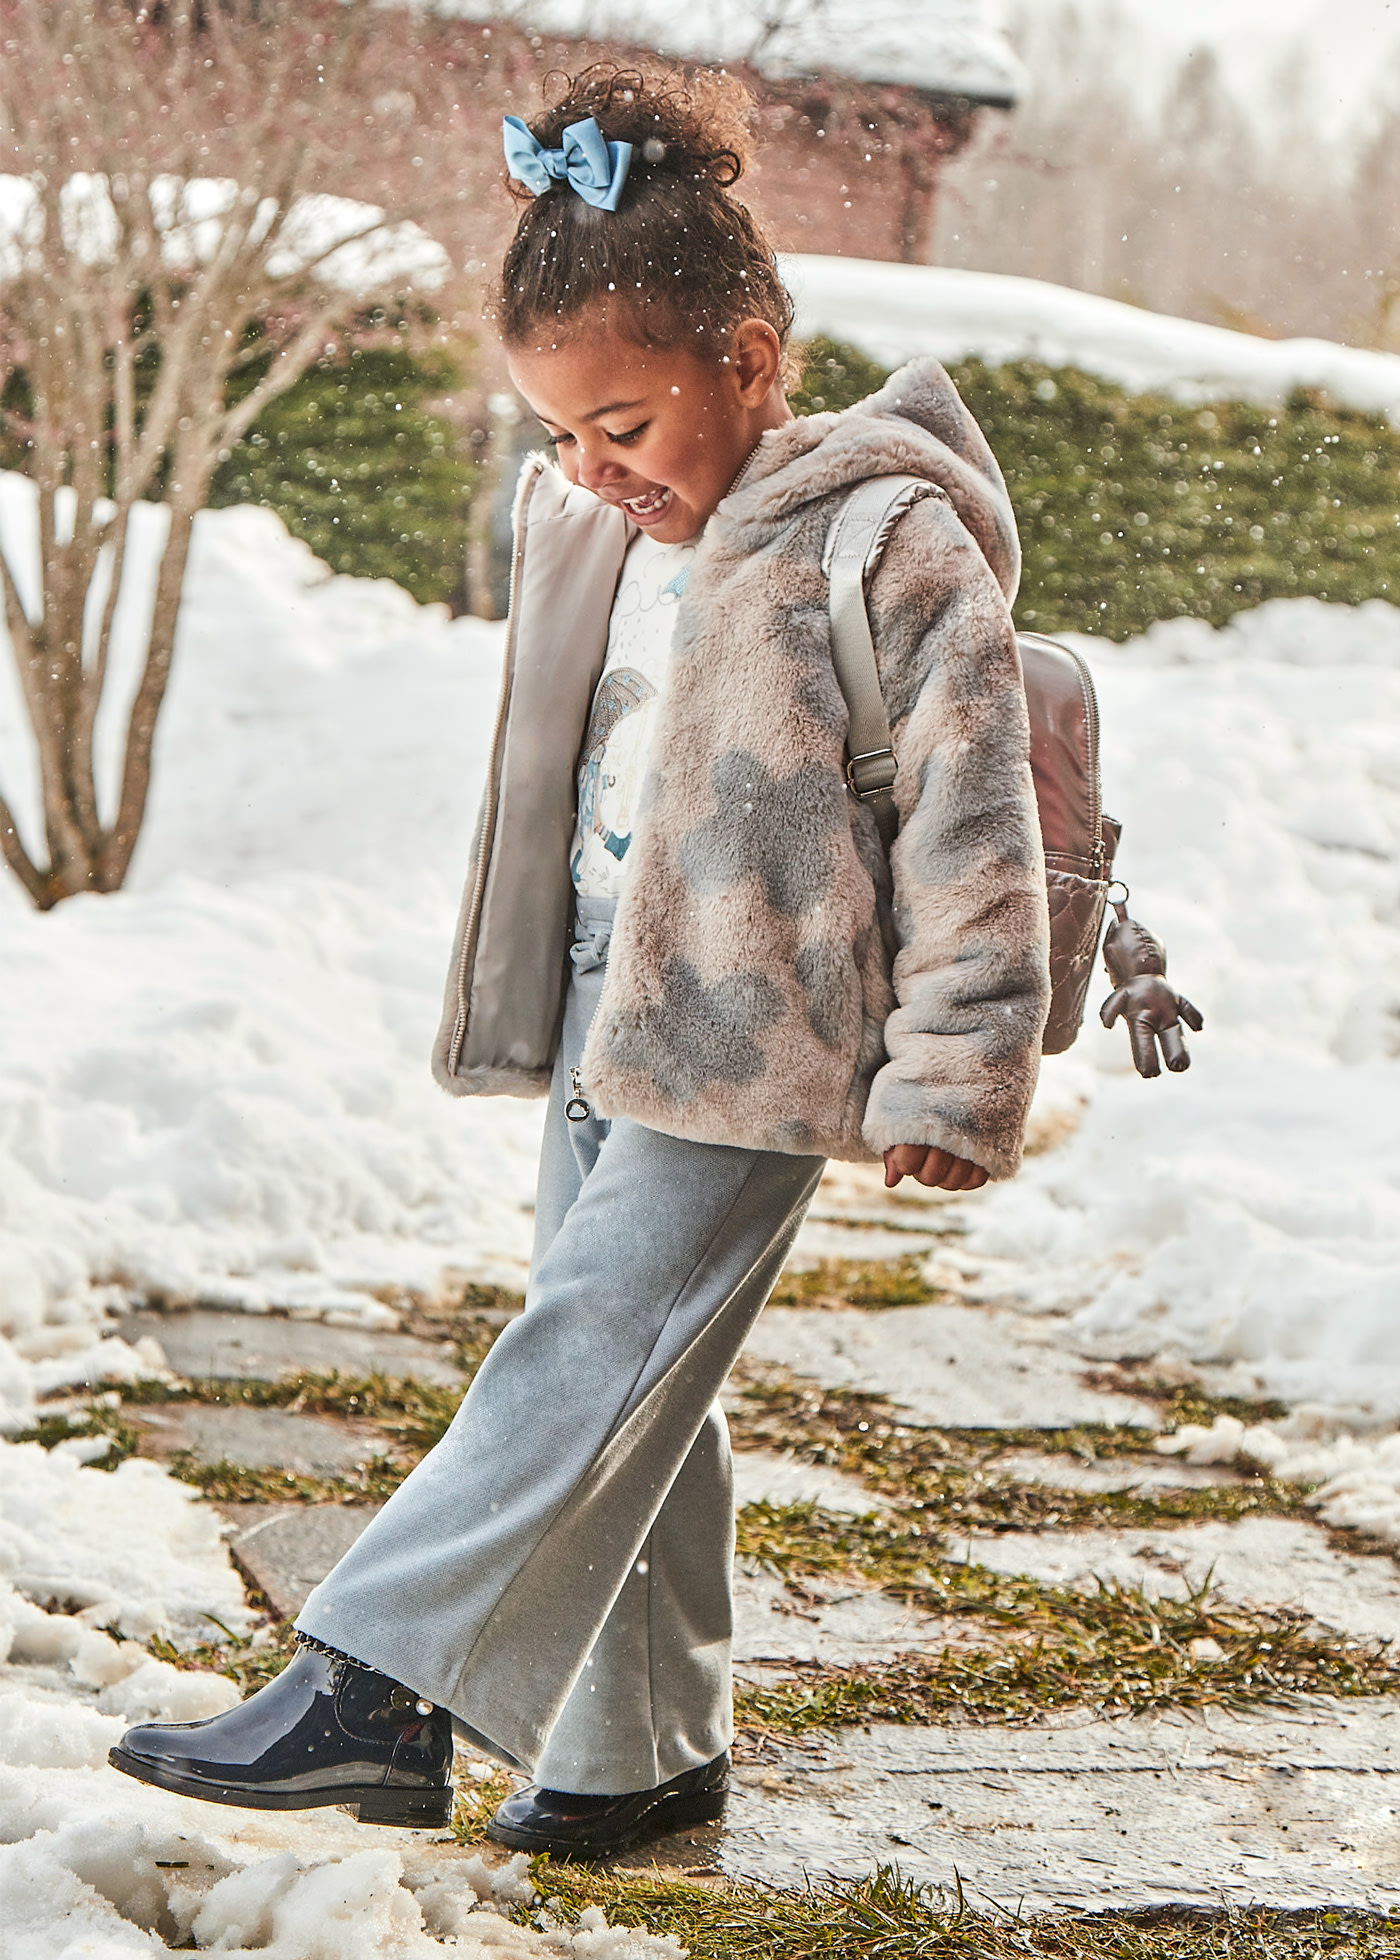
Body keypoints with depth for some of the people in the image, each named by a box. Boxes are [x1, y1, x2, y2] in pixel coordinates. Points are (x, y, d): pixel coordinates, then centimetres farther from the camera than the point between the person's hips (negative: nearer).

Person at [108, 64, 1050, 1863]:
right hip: (605, 1025, 8)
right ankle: (647, 1749, 21)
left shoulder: (893, 544, -12)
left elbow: (975, 824, -12)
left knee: (589, 1355, -14)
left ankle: (370, 1687, -17)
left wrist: (951, 1075, -12)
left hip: (754, 1047, -8)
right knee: (632, 1389, 11)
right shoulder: (601, 526, 11)